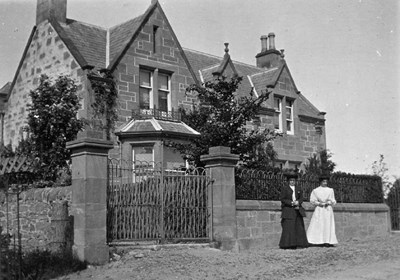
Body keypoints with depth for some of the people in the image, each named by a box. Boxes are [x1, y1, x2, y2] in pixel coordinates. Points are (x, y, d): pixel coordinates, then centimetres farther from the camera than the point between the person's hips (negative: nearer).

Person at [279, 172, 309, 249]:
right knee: (288, 227, -9)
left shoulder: (298, 189, 16)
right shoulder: (284, 188, 1)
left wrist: (298, 202, -11)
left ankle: (299, 243, 7)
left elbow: (301, 198, 11)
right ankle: (287, 244, -7)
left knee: (299, 226, 3)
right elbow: (282, 199, -5)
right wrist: (291, 203, -15)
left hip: (297, 210, 5)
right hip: (288, 210, -5)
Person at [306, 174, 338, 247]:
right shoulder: (315, 191, 4)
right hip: (319, 210, -2)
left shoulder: (331, 190, 10)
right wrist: (319, 203, -13)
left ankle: (327, 241, 2)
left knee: (328, 225, -1)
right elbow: (312, 200, 2)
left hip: (328, 210, 2)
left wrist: (329, 202, -8)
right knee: (317, 225, -7)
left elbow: (333, 201, 12)